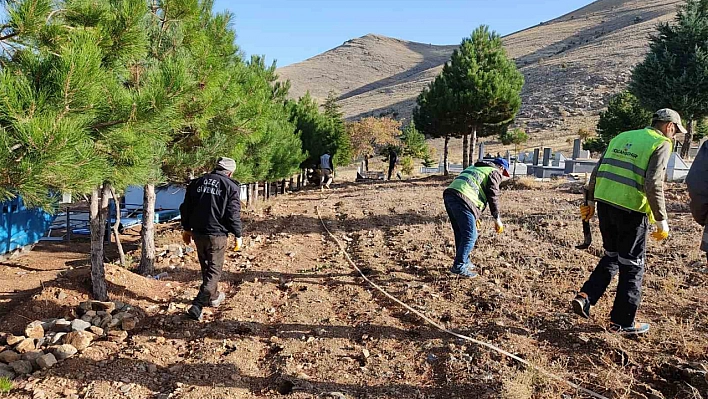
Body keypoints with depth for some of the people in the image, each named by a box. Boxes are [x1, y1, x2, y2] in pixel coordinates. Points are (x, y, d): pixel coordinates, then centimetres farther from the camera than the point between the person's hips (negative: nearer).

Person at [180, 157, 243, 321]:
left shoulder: (197, 182, 7)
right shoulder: (230, 186, -8)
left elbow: (185, 208, 9)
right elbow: (233, 214, -11)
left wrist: (187, 229, 19)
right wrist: (238, 236, -1)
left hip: (197, 233, 5)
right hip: (216, 235, -5)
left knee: (206, 267, 22)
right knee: (214, 270, 5)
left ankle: (213, 297, 40)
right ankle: (197, 307, -4)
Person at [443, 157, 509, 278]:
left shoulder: (475, 168, 35)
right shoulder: (494, 172, 11)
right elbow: (493, 196, -1)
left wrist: (474, 216, 37)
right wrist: (497, 219, 4)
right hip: (462, 199, -9)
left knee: (460, 233, 18)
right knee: (470, 235, -4)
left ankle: (465, 262, 26)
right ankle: (459, 266, -5)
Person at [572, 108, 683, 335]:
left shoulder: (623, 137, 15)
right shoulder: (661, 145, -4)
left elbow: (597, 171, 13)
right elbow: (654, 185, -15)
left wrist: (590, 201, 20)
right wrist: (662, 222, -9)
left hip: (605, 203, 6)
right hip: (631, 209, -6)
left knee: (611, 256, 23)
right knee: (632, 265, 8)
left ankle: (585, 297, 11)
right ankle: (622, 322, 17)